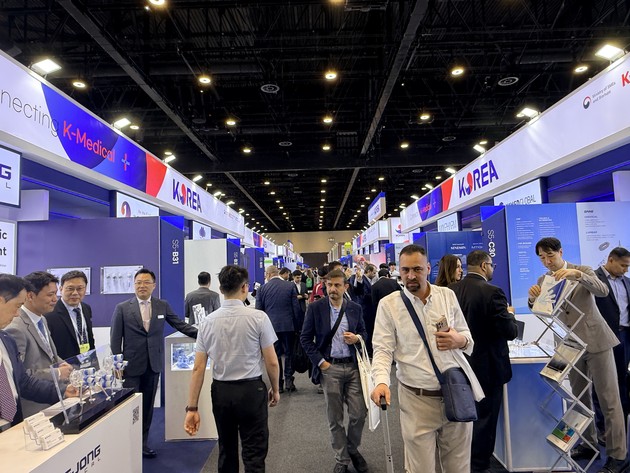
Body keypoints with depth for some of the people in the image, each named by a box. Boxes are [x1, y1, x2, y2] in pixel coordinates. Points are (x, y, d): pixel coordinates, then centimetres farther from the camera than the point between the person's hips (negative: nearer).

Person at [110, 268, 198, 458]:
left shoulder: (163, 305, 3)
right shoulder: (122, 308, -3)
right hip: (131, 365, -2)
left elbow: (180, 325, 7)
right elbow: (115, 339, -1)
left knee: (148, 405, 12)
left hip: (153, 364, 3)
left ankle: (143, 442, 27)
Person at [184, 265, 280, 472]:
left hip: (220, 391, 4)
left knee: (226, 451, 20)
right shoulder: (258, 317, -13)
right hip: (251, 390, -4)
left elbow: (198, 368, -3)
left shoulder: (208, 322, -3)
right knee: (254, 453, 6)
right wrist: (275, 389, 8)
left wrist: (192, 408, 2)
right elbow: (271, 362, -9)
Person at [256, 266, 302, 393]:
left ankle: (278, 383, 13)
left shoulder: (262, 288, -1)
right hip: (288, 325, 0)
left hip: (271, 326, 1)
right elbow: (296, 308, -2)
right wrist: (298, 325, 5)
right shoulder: (290, 286, -2)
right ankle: (289, 380, 10)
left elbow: (259, 310, 3)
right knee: (289, 353, 12)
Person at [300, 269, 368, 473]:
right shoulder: (315, 308, -5)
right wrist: (320, 362, -7)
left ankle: (353, 449, 33)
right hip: (330, 367, -2)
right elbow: (305, 338, -2)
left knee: (359, 413, 5)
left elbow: (364, 333, 13)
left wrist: (356, 338, -10)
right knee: (335, 417, 9)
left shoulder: (355, 308, 3)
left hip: (353, 366, 2)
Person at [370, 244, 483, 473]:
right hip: (417, 398, -2)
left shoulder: (447, 295, 4)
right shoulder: (388, 304, -4)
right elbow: (382, 349, -7)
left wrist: (460, 340, -13)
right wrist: (381, 382, -24)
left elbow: (468, 340, 10)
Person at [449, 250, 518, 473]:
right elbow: (510, 332, -18)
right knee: (485, 418, 9)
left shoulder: (452, 289, -4)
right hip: (488, 367, -6)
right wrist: (509, 314, 1)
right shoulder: (492, 292, -22)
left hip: (462, 363, 7)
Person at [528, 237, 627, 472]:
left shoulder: (583, 270, -5)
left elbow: (603, 291, -21)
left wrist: (577, 274, -37)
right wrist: (532, 298, -26)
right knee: (580, 397, 13)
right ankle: (588, 444, 26)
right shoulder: (543, 281, 4)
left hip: (596, 340, -4)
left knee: (608, 398, -2)